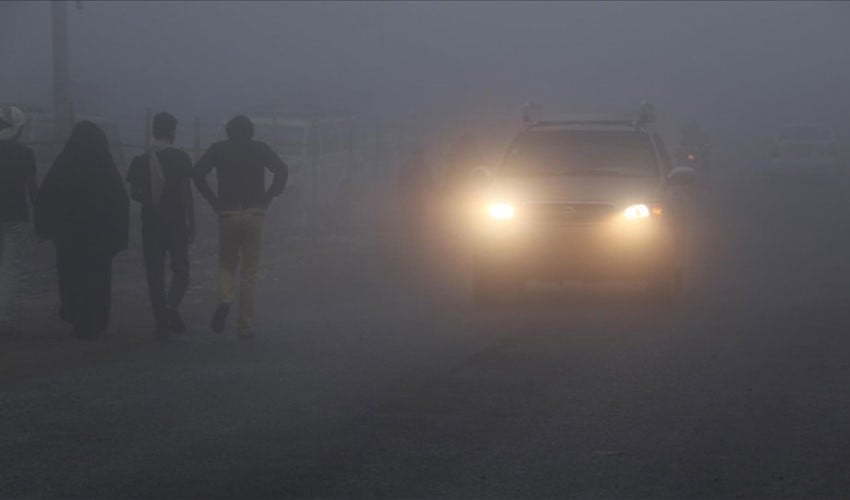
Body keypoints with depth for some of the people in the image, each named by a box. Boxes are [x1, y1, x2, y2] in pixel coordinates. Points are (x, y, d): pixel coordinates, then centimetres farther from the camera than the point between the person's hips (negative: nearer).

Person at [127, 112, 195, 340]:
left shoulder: (141, 160, 2)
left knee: (155, 274, 7)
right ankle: (172, 306, -18)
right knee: (180, 269, 8)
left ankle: (161, 323, 5)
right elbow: (186, 192, -7)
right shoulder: (181, 158, -5)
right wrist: (191, 223, -3)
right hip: (176, 222, -2)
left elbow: (134, 193, 4)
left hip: (150, 223, 2)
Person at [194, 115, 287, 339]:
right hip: (254, 214, 0)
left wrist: (213, 201, 1)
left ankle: (225, 300, -16)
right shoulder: (260, 149, 6)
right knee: (250, 270, 4)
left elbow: (198, 172, -6)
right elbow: (282, 170, -6)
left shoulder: (218, 149, 6)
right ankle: (245, 325, 1)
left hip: (227, 214, 0)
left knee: (226, 264, 15)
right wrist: (268, 198, 1)